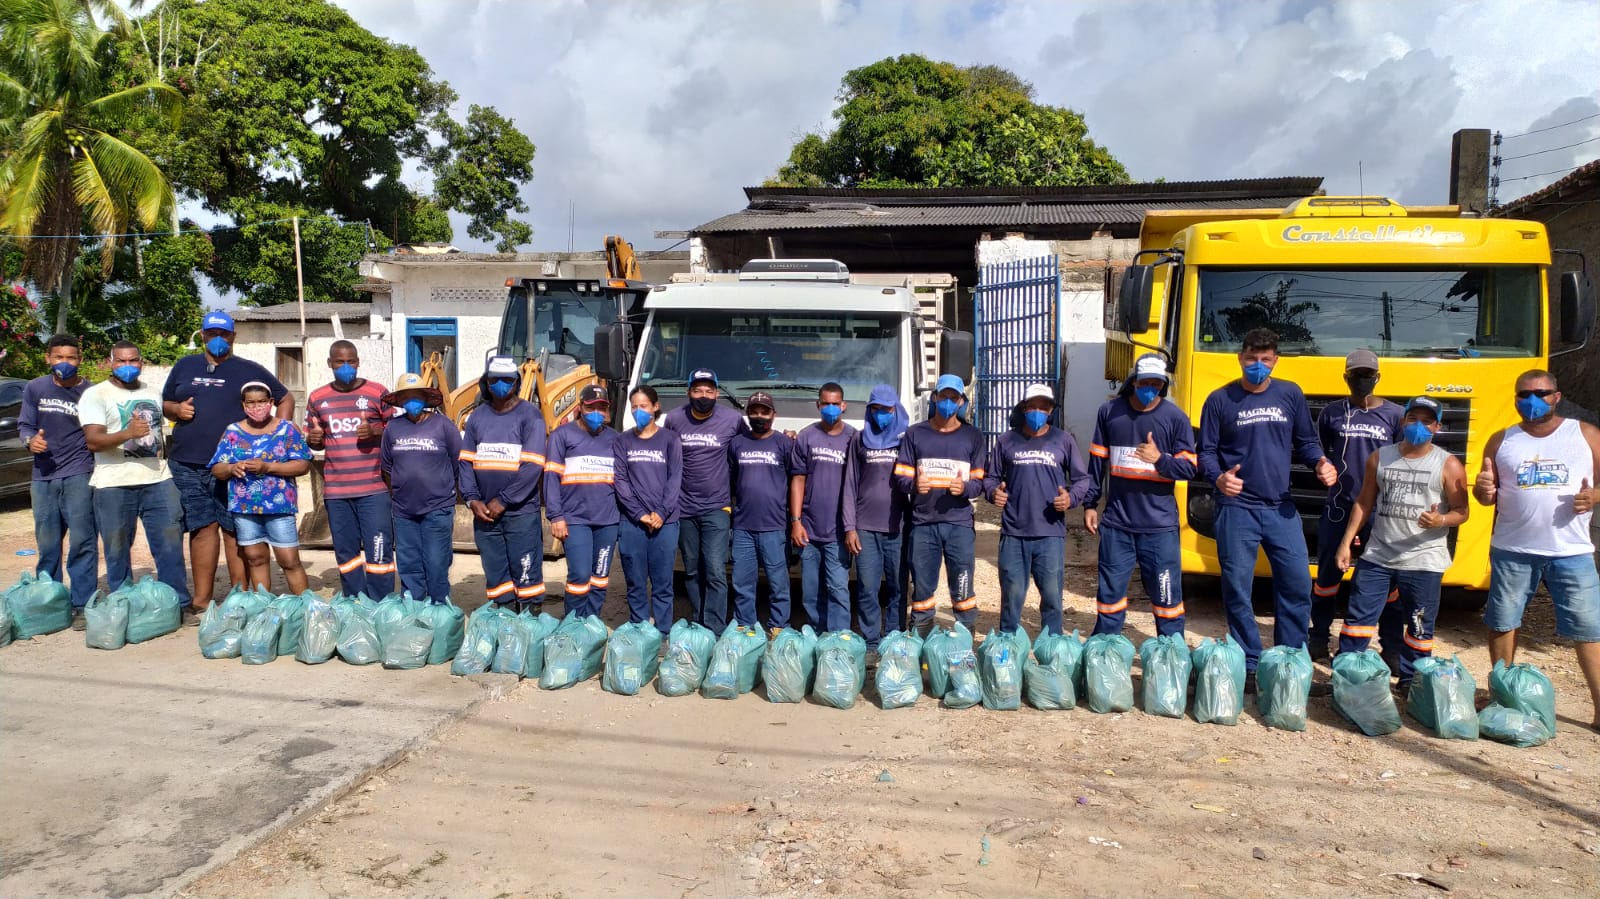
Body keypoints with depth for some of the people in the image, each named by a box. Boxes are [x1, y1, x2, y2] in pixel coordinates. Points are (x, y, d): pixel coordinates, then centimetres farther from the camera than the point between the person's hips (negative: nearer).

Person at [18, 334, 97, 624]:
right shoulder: (34, 388, 5)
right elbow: (24, 424, 10)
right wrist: (30, 440, -12)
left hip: (79, 475, -3)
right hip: (44, 476, 4)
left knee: (82, 541, -6)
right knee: (47, 544, 12)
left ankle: (82, 606, -1)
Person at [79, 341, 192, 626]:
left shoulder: (154, 393, 16)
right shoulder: (96, 395, 0)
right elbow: (93, 440, -12)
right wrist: (127, 433, -28)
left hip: (158, 480, 4)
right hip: (114, 485, -3)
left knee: (171, 544, 1)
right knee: (117, 550, 4)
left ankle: (180, 604, 6)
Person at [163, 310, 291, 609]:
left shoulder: (250, 370, 10)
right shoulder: (184, 367, 17)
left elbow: (286, 398, 13)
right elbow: (164, 404, 23)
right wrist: (177, 409, -1)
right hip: (187, 465, 3)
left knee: (234, 529, -4)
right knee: (203, 528, 3)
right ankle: (202, 599, 8)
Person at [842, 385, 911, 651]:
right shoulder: (860, 439, 11)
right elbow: (851, 485, 9)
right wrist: (849, 527, 1)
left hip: (898, 528, 0)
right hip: (865, 528, 1)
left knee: (898, 588, 2)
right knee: (867, 589, 0)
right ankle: (871, 644, 7)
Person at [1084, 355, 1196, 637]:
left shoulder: (1175, 418, -1)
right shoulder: (1110, 412, 5)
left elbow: (1190, 468, -3)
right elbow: (1097, 461, 11)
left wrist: (1160, 459, -22)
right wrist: (1089, 504, 10)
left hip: (1159, 524, -2)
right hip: (1116, 521, 2)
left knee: (1166, 593, 4)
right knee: (1110, 590, 9)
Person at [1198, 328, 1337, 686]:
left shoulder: (1290, 395, 7)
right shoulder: (1220, 400, 0)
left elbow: (1306, 441, 13)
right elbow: (1206, 451, 0)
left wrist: (1320, 463, -8)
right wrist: (1218, 478, -20)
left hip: (1281, 508, 3)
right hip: (1236, 508, -3)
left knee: (1298, 584, 3)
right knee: (1237, 589, 1)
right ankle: (1247, 664, 13)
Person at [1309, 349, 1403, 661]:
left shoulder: (1395, 414, 3)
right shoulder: (1331, 412, 4)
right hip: (1338, 508, 0)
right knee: (1328, 574, 7)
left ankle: (1391, 645, 18)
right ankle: (1318, 638, 21)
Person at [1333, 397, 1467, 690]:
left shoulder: (1448, 465, -2)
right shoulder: (1379, 458, 7)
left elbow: (1461, 510, -1)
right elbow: (1364, 503, 11)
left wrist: (1441, 521, -24)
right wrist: (1346, 542, 7)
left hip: (1424, 560, -2)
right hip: (1377, 556, 3)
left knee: (1419, 628, 6)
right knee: (1359, 618, 5)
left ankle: (1410, 683, 20)